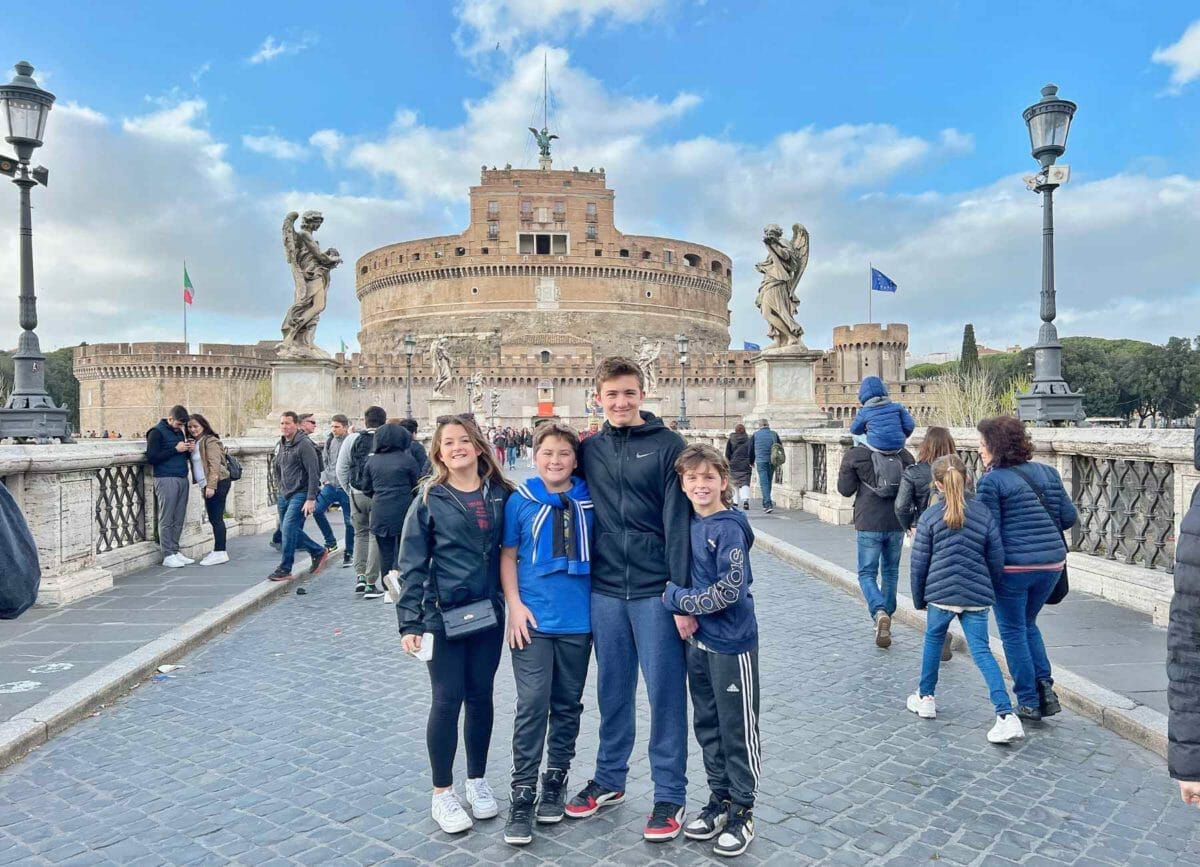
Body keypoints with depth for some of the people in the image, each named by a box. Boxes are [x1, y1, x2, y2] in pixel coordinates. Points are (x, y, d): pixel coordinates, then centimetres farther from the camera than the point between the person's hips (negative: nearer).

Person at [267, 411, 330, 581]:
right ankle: (319, 551, 28)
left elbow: (314, 473, -17)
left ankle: (285, 569, -3)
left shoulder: (304, 444, -13)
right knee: (291, 531, 11)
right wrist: (281, 491, 19)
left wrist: (311, 499, -21)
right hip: (284, 494, 9)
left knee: (288, 529, -14)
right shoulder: (282, 444, 13)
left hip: (300, 494, -9)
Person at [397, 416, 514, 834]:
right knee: (447, 700, 2)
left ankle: (477, 781, 30)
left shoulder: (500, 494, 3)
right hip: (443, 614, -3)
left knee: (480, 696, 12)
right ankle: (442, 793, 18)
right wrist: (410, 621, -9)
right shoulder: (429, 499, -5)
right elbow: (412, 564, -5)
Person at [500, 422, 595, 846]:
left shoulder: (590, 500, 1)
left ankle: (555, 780, 31)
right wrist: (514, 604, -7)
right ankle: (522, 794, 7)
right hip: (534, 620, -2)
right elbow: (508, 556, 2)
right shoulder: (520, 500, -2)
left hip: (579, 620, 2)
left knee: (567, 704, 14)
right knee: (532, 706, -4)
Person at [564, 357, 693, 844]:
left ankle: (670, 795, 19)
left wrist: (682, 594, -13)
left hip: (656, 591, -4)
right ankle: (609, 779, 33)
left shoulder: (667, 445, -5)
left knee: (664, 693, 5)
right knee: (612, 691, 16)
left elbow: (678, 523, -9)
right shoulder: (589, 450, 8)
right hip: (605, 590, 4)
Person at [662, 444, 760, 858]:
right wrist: (683, 612, -1)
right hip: (697, 640, 7)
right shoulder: (688, 523, 3)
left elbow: (729, 590, -21)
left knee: (738, 731, 7)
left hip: (731, 643, -7)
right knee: (707, 726, 18)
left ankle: (742, 813, 23)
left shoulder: (729, 528, -17)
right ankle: (720, 801, 34)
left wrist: (678, 599, -11)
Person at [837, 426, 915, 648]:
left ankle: (879, 612, -20)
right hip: (896, 523, 3)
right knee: (890, 572, 18)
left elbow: (845, 489, -5)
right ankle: (887, 616, 24)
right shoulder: (902, 454, 1)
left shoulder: (855, 455, -8)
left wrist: (845, 470, 11)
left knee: (867, 573, 5)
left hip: (868, 524, -3)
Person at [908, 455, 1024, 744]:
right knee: (981, 650, 4)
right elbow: (996, 560, 4)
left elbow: (919, 563, -2)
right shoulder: (985, 513, 2)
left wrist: (919, 599, 10)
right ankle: (1006, 715, -7)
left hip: (941, 592, -2)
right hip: (976, 595, 2)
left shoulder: (930, 516, -5)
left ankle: (925, 698, 30)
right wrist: (991, 592, 18)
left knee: (933, 640, 19)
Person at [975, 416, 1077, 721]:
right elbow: (1070, 516, 7)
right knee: (1027, 624, 24)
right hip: (1052, 562, 6)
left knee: (1013, 631, 10)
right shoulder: (1047, 472, 6)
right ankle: (1045, 686, 13)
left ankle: (1028, 702, 15)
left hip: (1013, 566, -6)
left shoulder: (991, 481, -12)